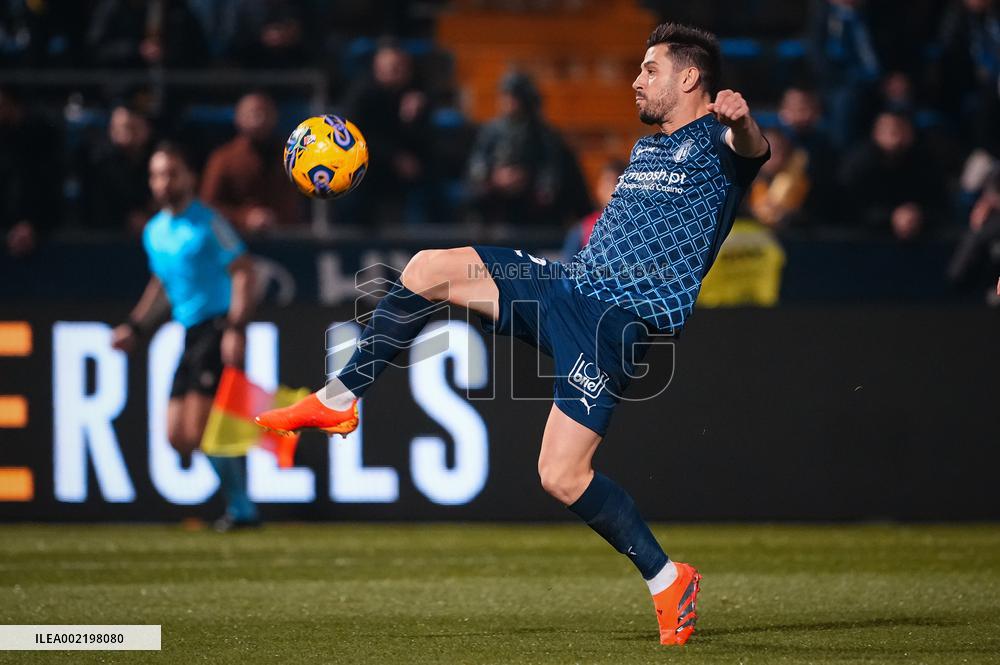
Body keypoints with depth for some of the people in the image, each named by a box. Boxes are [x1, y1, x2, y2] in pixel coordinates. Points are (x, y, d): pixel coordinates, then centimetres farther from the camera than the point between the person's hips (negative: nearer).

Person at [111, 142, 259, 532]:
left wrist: (236, 328, -21)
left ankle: (241, 509, -4)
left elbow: (243, 272, -12)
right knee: (177, 437, 3)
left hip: (218, 330, -8)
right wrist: (135, 327, 23)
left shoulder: (207, 223, -9)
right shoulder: (154, 232, 14)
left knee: (198, 431, -15)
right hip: (191, 335, 8)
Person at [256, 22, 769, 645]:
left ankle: (669, 581, 1)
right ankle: (339, 400, 9)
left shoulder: (714, 139, -5)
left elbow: (754, 150, -30)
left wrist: (742, 120, -51)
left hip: (620, 320, -9)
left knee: (562, 476, -17)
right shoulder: (647, 149, 22)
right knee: (428, 269, 0)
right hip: (566, 284, 9)